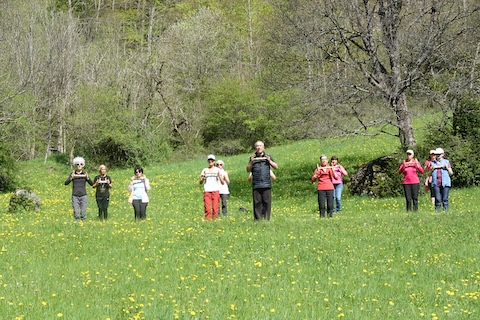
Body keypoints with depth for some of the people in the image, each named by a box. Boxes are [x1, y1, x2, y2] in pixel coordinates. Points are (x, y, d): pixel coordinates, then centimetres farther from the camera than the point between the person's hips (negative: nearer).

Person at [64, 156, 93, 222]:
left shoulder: (85, 174, 3)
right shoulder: (73, 174, 3)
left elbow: (92, 184, -2)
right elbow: (66, 183, -4)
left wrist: (87, 177, -18)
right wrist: (71, 178, -19)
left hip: (83, 195, 0)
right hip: (75, 196, 0)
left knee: (83, 213, -4)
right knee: (76, 214, -8)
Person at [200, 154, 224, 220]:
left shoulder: (217, 170, 8)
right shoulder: (205, 170, 11)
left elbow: (222, 183, 4)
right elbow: (200, 182, 8)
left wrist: (220, 177, -15)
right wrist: (203, 178, -12)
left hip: (215, 191, -1)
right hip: (207, 191, 1)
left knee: (215, 207, -9)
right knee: (207, 207, -8)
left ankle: (215, 218, -4)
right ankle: (207, 218, -1)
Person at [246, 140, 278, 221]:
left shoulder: (268, 157, 16)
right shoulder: (253, 158, 16)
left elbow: (276, 167, 13)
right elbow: (248, 170, 10)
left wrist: (269, 161, -4)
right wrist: (251, 162, -6)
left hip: (266, 184, 0)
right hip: (256, 184, 0)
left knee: (266, 202, -5)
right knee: (257, 202, -4)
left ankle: (266, 219, -2)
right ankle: (257, 219, -1)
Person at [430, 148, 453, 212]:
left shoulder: (446, 162, 13)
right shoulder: (432, 162, 17)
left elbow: (451, 173, 11)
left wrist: (447, 167, -4)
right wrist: (432, 168, -2)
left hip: (445, 183, -1)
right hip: (436, 183, 1)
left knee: (445, 199, -6)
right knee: (437, 199, -5)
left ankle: (446, 211, -4)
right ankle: (438, 211, -3)